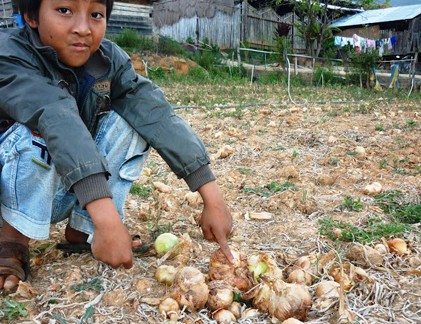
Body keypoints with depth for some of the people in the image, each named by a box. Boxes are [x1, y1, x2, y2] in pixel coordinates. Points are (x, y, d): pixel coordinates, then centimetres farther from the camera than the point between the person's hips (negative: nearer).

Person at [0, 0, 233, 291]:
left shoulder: (110, 60, -11)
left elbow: (156, 115, -23)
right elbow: (57, 120, -41)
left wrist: (213, 198, -34)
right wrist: (107, 219, -55)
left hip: (68, 195, 4)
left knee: (128, 122, -17)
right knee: (36, 134, -33)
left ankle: (82, 228, -7)